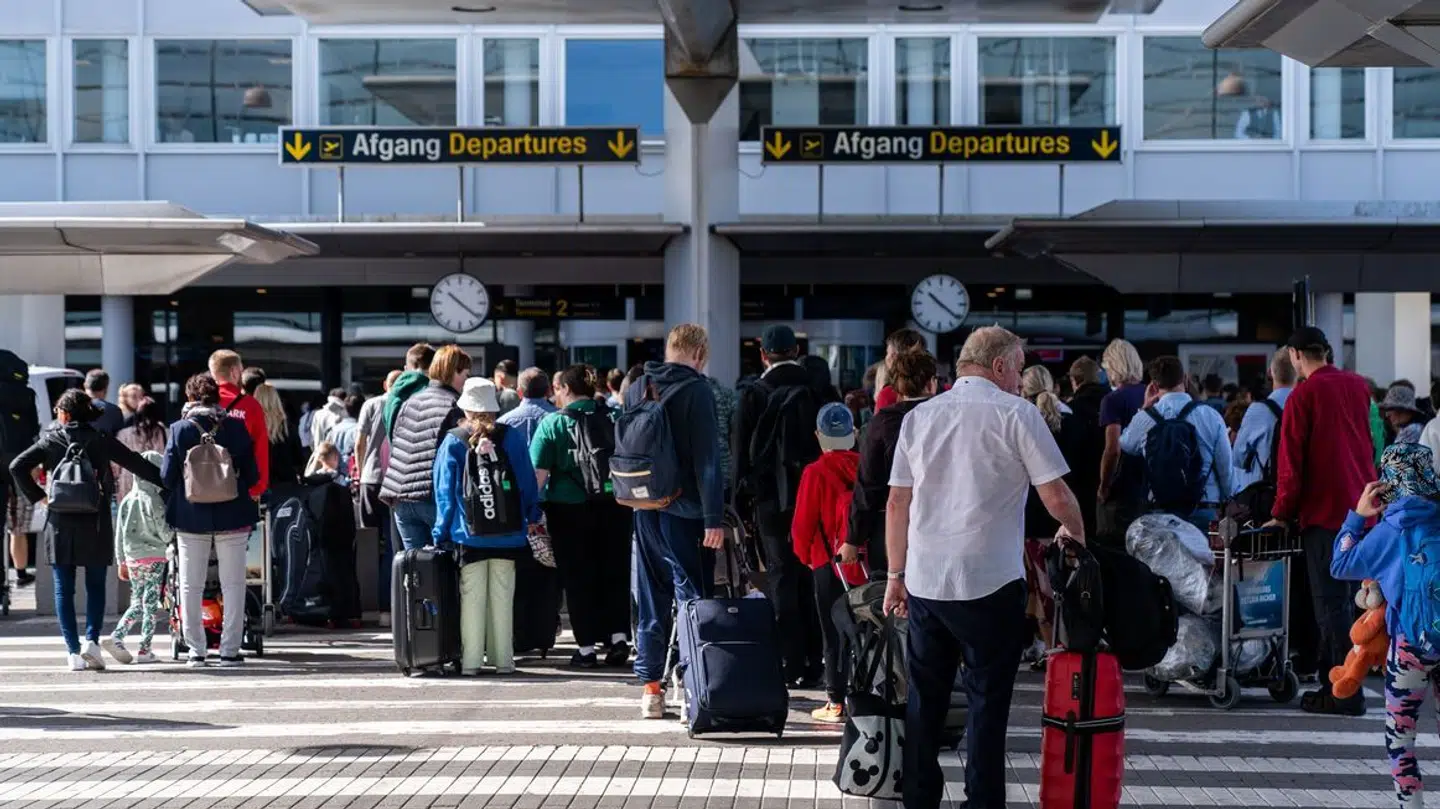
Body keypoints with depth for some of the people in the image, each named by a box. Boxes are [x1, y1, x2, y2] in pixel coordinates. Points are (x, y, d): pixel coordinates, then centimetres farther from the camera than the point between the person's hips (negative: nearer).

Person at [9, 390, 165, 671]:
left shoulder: (50, 441, 2)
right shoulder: (102, 441, 0)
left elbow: (17, 467, -5)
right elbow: (137, 465, -1)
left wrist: (36, 496, 3)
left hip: (60, 524, 0)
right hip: (95, 524, 0)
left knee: (64, 589, 6)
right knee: (96, 586, 12)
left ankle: (74, 651, 1)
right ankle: (92, 640, -5)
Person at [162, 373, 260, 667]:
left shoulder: (180, 429, -5)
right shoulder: (237, 427, -4)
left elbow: (167, 475, -5)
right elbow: (252, 475, -1)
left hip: (191, 517, 0)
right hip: (232, 516, 0)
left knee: (191, 587, 9)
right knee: (233, 585, 7)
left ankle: (196, 651, 8)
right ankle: (230, 650, 4)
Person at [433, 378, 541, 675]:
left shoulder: (453, 442, -2)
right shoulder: (512, 438, 1)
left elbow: (445, 491, 0)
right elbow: (528, 483, 4)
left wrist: (442, 533, 4)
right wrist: (532, 520, 15)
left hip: (468, 535, -1)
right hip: (508, 535, 1)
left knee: (471, 596, 3)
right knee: (502, 596, 6)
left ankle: (470, 659, 1)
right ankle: (502, 659, 8)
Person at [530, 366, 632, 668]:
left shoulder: (553, 423, -6)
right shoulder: (613, 418, 5)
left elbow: (538, 472, -11)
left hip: (569, 509, -3)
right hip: (612, 507, 3)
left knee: (577, 578, 5)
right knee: (615, 573, 13)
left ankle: (586, 648, 7)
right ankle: (619, 635, 5)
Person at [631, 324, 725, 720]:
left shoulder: (635, 389, 10)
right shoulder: (696, 390, -10)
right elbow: (708, 459, -14)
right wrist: (713, 518, -16)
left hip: (644, 510, 6)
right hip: (683, 510, -6)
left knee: (650, 598, 11)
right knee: (692, 597, -3)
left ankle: (650, 687, 12)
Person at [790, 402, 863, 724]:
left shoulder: (816, 473, -13)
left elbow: (803, 523, -9)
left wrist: (804, 554, 9)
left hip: (829, 562, -3)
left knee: (834, 633, 3)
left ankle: (836, 702, 4)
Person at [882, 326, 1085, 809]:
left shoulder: (919, 416, 11)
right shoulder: (1016, 413, -4)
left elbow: (897, 504, 11)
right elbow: (1057, 497, -6)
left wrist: (896, 575, 18)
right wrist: (1077, 533, 14)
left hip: (924, 582, 5)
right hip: (989, 582, -5)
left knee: (925, 697, 12)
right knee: (987, 700, 3)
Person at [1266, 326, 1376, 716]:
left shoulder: (1304, 395, -8)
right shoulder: (1358, 387, 10)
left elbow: (1291, 460, -9)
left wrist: (1282, 513, -4)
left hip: (1324, 509, -7)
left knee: (1331, 603, -5)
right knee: (1345, 599, 13)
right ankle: (1332, 680, 19)